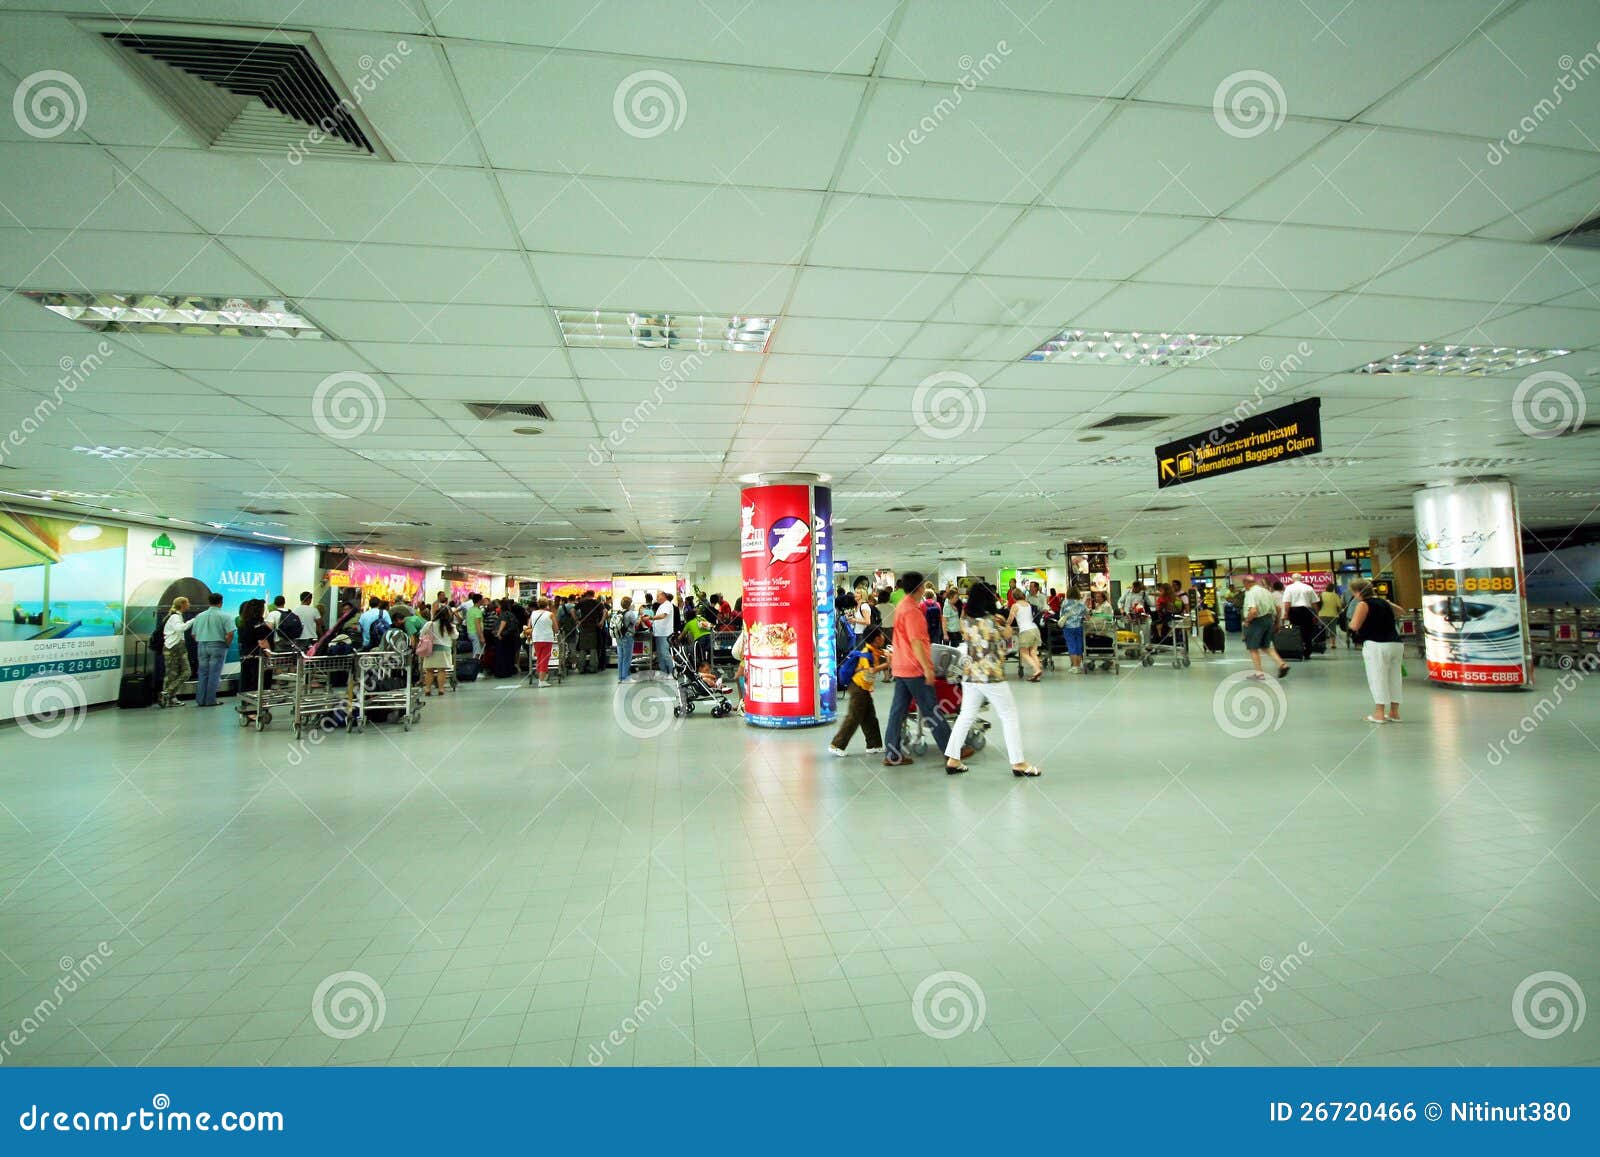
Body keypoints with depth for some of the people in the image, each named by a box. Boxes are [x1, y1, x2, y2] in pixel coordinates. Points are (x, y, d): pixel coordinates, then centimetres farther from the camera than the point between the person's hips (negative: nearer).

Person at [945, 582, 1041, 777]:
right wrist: (1011, 615, 17)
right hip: (992, 677, -6)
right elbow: (1007, 634, 2)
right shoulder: (992, 621, -16)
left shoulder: (965, 620, -1)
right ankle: (1018, 763, 12)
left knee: (966, 716, 14)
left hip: (970, 675, 6)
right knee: (1009, 716, 8)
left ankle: (952, 759, 14)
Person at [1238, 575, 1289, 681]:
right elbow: (1277, 608, 14)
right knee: (1266, 646, 21)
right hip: (1269, 619, 8)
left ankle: (1259, 673, 5)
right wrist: (1275, 622, 21)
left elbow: (1253, 611, -29)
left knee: (1253, 648, 5)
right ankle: (1282, 664, 8)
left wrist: (1247, 620, -13)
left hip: (1256, 621, -8)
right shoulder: (1266, 591, 10)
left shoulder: (1250, 593, -17)